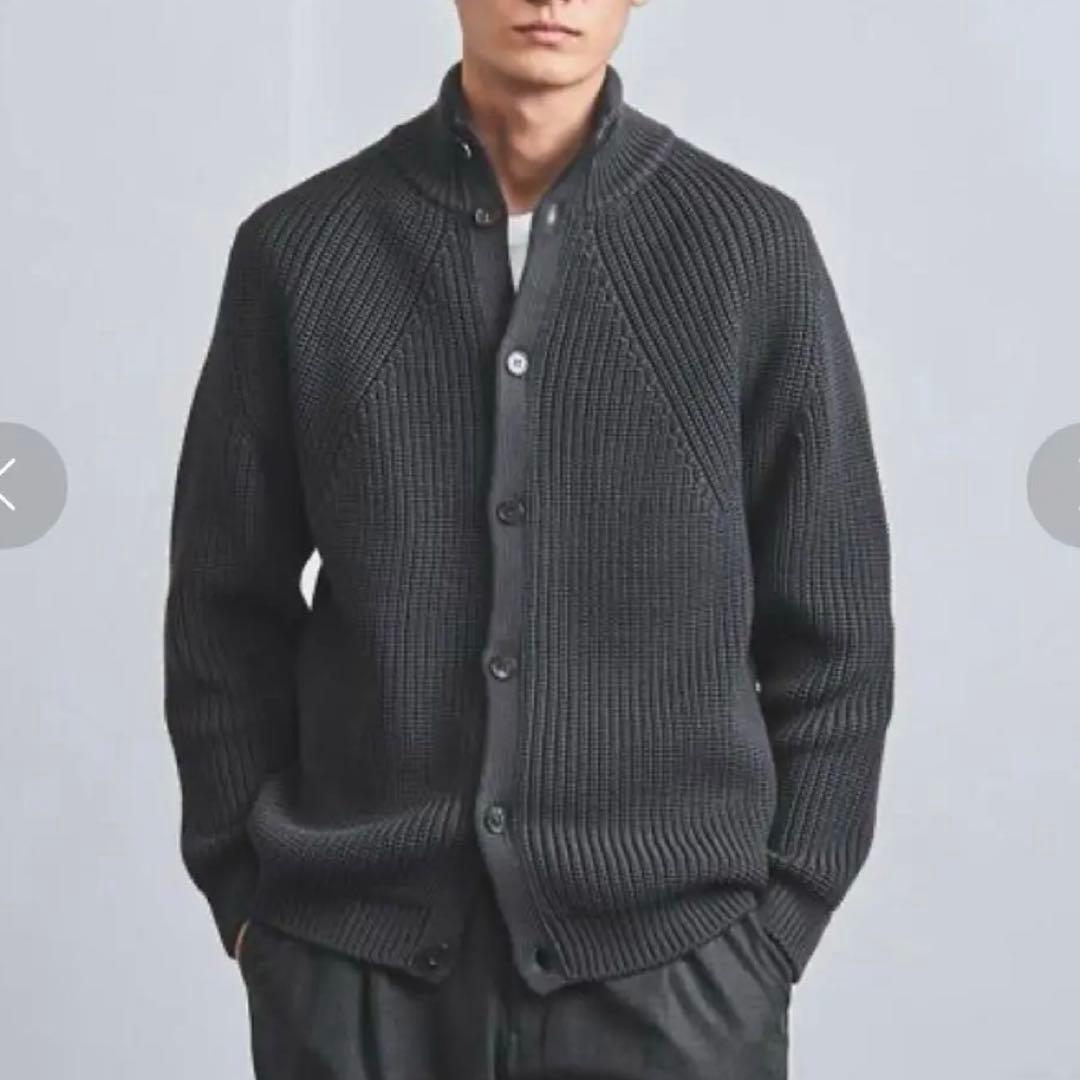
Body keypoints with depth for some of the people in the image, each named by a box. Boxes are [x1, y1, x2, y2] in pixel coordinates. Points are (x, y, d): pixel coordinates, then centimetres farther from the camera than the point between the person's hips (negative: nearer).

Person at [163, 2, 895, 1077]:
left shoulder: (753, 244, -2)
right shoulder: (301, 245, 0)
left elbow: (833, 626, 2)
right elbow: (226, 605, 7)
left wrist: (776, 926, -1)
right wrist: (245, 890, 3)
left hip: (668, 955, 0)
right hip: (353, 953, 1)